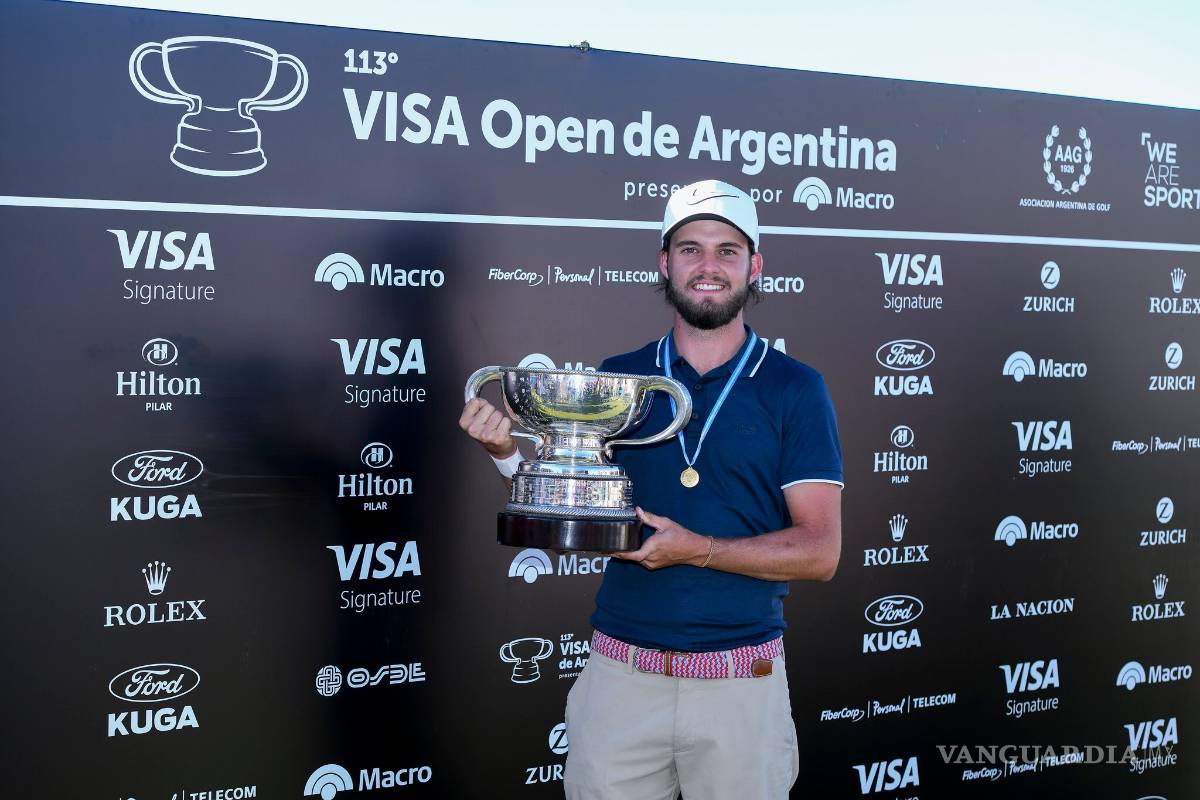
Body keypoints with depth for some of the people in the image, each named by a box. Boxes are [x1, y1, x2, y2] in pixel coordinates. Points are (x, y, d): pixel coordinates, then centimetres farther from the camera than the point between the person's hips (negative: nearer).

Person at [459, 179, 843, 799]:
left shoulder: (794, 388, -2)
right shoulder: (616, 378, 4)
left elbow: (819, 552, -6)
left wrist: (697, 549, -19)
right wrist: (508, 448, -8)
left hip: (741, 681, -1)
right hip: (619, 674, 2)